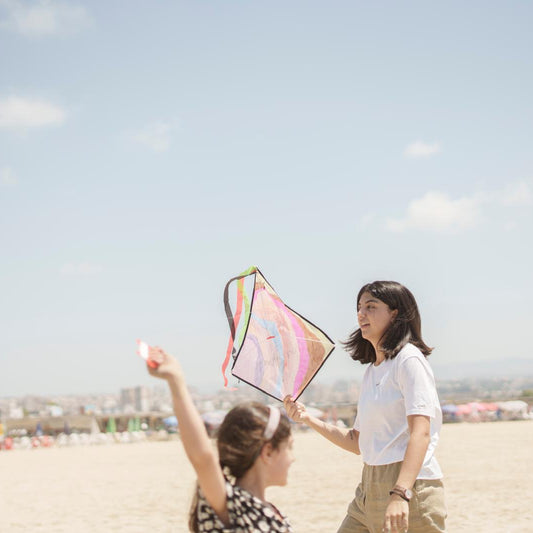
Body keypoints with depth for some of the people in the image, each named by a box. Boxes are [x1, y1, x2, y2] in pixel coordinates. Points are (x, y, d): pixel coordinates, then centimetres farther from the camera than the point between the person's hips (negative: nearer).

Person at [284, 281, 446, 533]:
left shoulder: (409, 360, -8)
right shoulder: (371, 371, 17)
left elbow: (421, 434, -20)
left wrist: (400, 494, -31)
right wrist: (308, 419, 12)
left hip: (410, 485, -8)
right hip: (369, 489, 8)